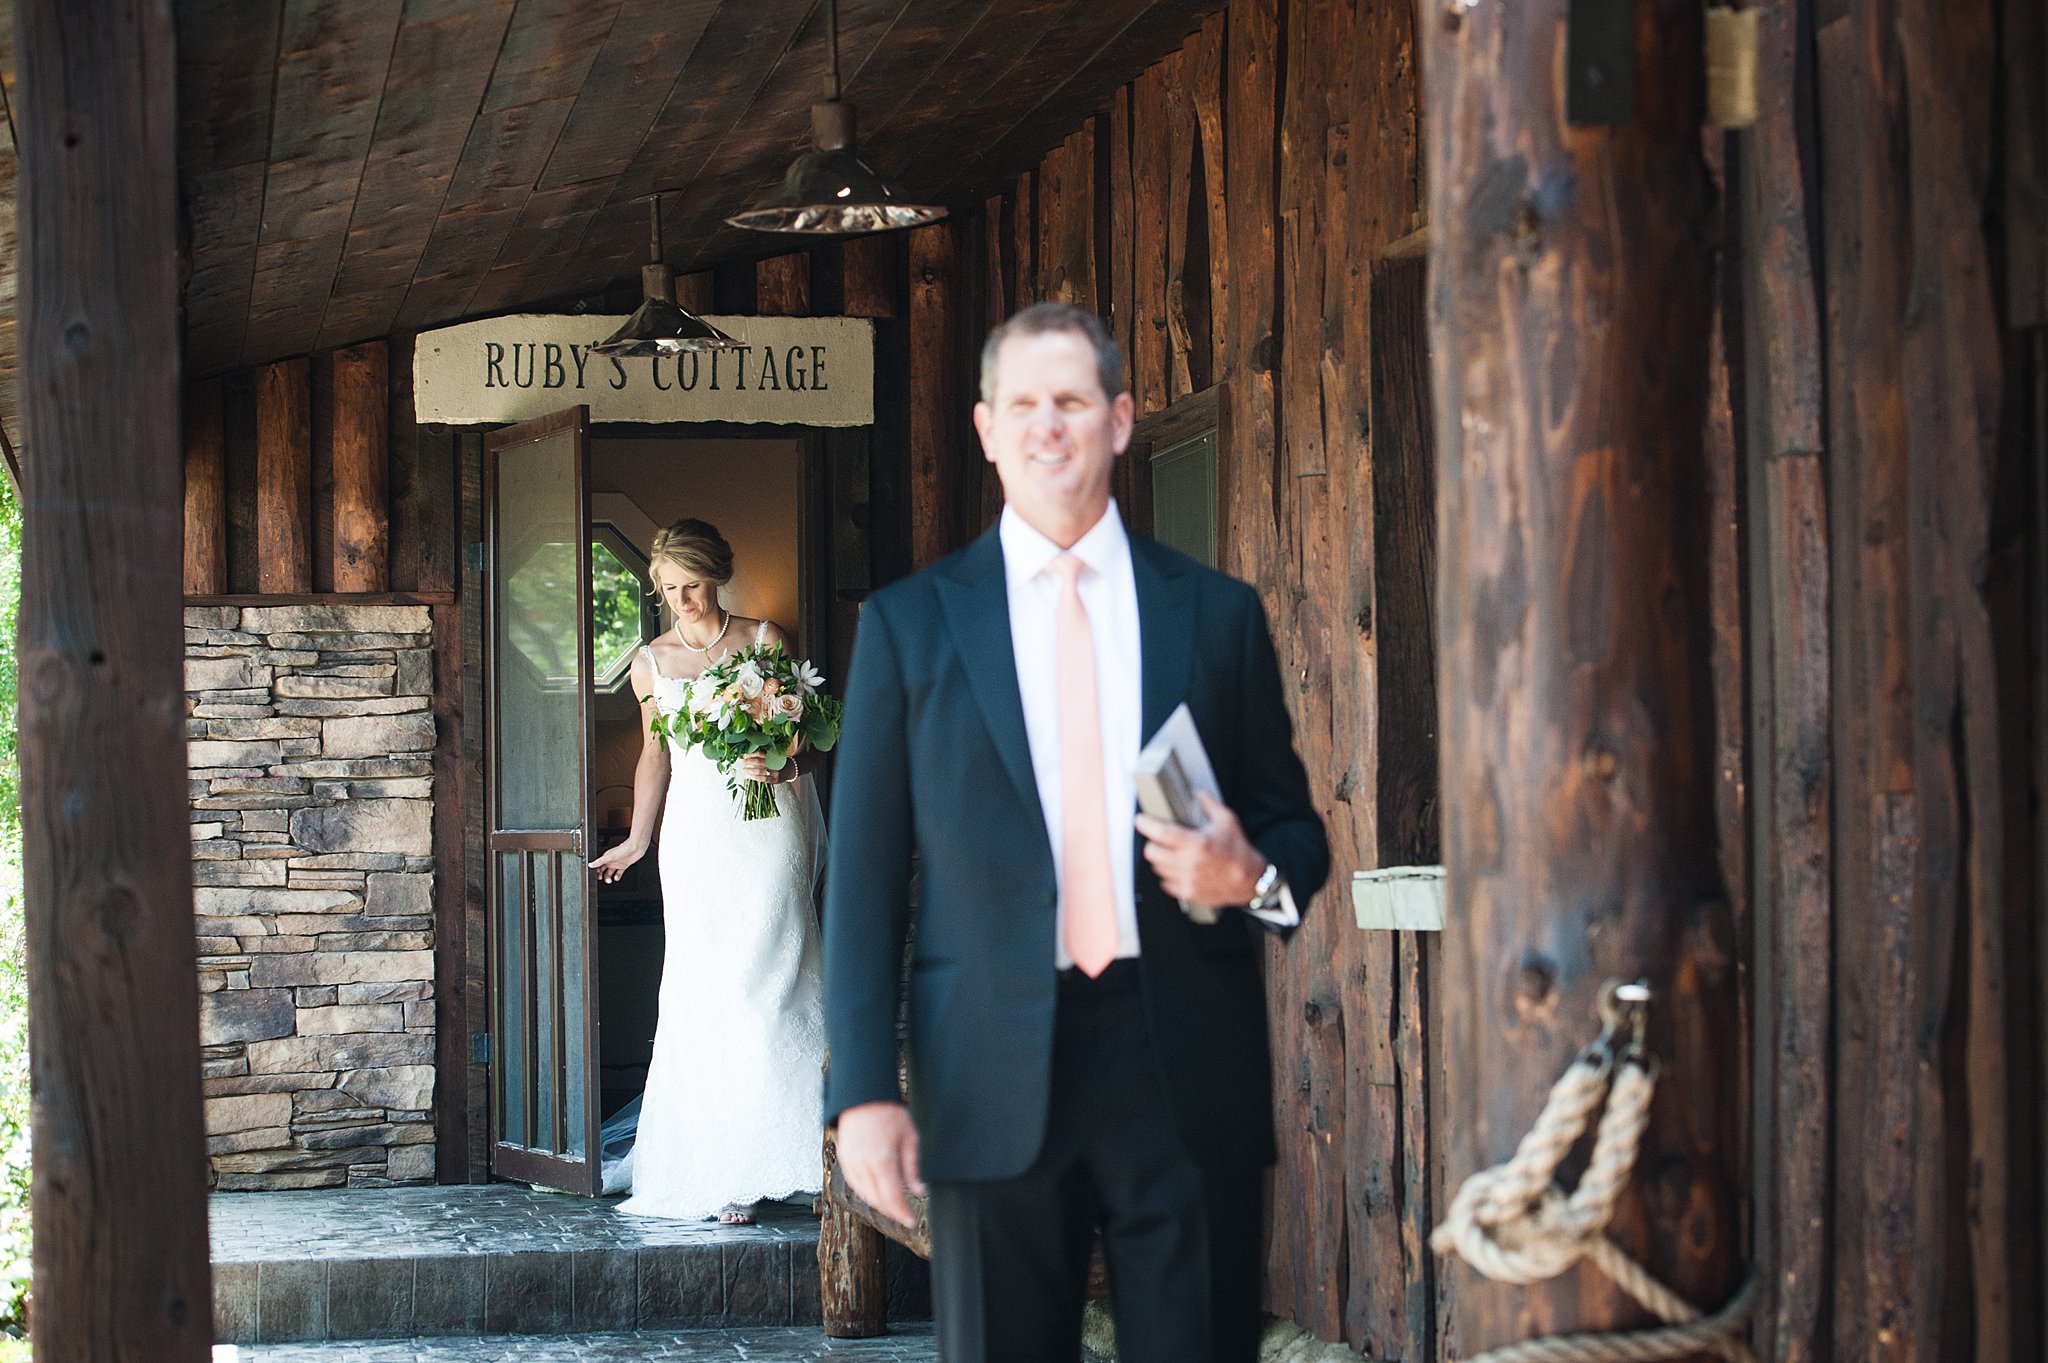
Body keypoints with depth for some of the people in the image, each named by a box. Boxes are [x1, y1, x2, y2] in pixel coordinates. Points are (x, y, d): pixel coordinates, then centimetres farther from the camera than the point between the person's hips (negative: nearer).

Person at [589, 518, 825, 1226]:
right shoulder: (651, 663, 11)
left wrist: (780, 766, -15)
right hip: (696, 835, 2)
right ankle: (717, 1169, 2)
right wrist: (637, 838, 24)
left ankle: (761, 1162, -5)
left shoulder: (763, 640, 4)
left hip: (766, 822, -2)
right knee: (703, 993, -3)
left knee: (762, 980, -9)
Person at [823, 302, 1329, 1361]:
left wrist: (1254, 875, -9)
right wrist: (864, 1089, -4)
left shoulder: (1218, 614, 10)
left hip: (1187, 1075, 1)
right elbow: (863, 873, 4)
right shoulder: (911, 624, 7)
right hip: (993, 1084, 0)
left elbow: (1293, 829, 16)